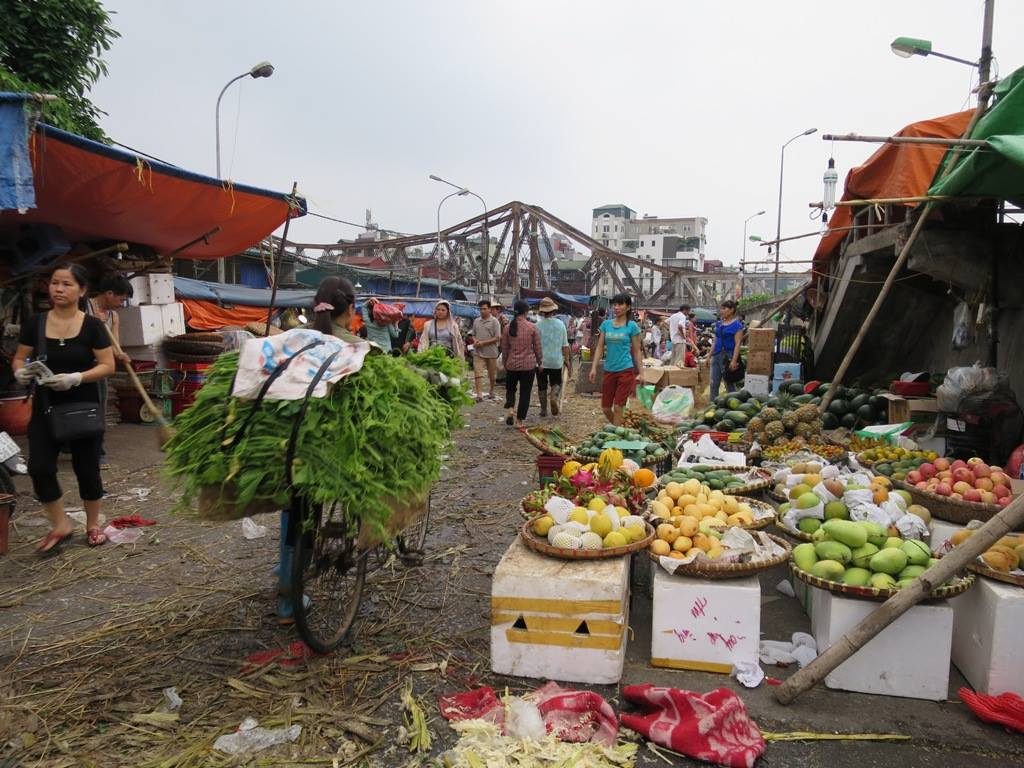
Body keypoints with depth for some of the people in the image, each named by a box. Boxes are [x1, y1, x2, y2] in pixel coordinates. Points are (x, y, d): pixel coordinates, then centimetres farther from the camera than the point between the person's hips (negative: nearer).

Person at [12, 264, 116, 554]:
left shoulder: (92, 326, -8)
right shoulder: (35, 324, 0)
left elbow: (108, 366, -9)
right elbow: (19, 358, 9)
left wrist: (77, 378, -25)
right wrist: (20, 372, -14)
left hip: (83, 407, -2)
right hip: (45, 407, 2)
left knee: (86, 467, 7)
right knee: (39, 467, -6)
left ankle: (93, 525, 26)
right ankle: (60, 525, 14)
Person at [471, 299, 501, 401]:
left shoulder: (494, 321, -5)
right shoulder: (476, 321, 9)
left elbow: (497, 338, -11)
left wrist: (483, 343, -17)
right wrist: (475, 341, -5)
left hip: (491, 353, -3)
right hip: (478, 352, 3)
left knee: (492, 375, 11)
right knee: (478, 373, -10)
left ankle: (491, 391, 30)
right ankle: (479, 394, -11)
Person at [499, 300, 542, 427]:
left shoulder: (508, 328, -1)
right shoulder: (532, 327, -7)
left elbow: (504, 349, 7)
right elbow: (538, 348, -1)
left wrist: (505, 364, 19)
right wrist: (539, 362, 13)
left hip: (511, 365, 2)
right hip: (528, 365, -2)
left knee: (510, 388, 21)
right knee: (525, 392, 7)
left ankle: (510, 408, -3)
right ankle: (519, 420, 9)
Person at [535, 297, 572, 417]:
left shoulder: (538, 324, -10)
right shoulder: (560, 324, -3)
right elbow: (565, 345, 0)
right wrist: (567, 359, 9)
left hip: (541, 361, -1)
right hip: (556, 360, 1)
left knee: (542, 386, 11)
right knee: (556, 383, 17)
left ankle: (544, 409, 15)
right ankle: (555, 396, -13)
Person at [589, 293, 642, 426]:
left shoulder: (632, 326, -3)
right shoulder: (606, 324, 6)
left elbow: (636, 351, 0)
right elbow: (600, 347, 6)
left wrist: (640, 373, -1)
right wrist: (594, 368, -2)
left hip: (626, 370, -4)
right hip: (609, 370, 4)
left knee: (618, 407, -3)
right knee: (605, 408, 8)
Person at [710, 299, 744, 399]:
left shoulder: (737, 325, -8)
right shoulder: (719, 324, 11)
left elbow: (737, 344, -13)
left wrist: (734, 360, -21)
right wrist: (710, 355, 13)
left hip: (728, 356, -7)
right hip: (717, 356, 7)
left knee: (730, 385, 3)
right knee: (714, 384, 8)